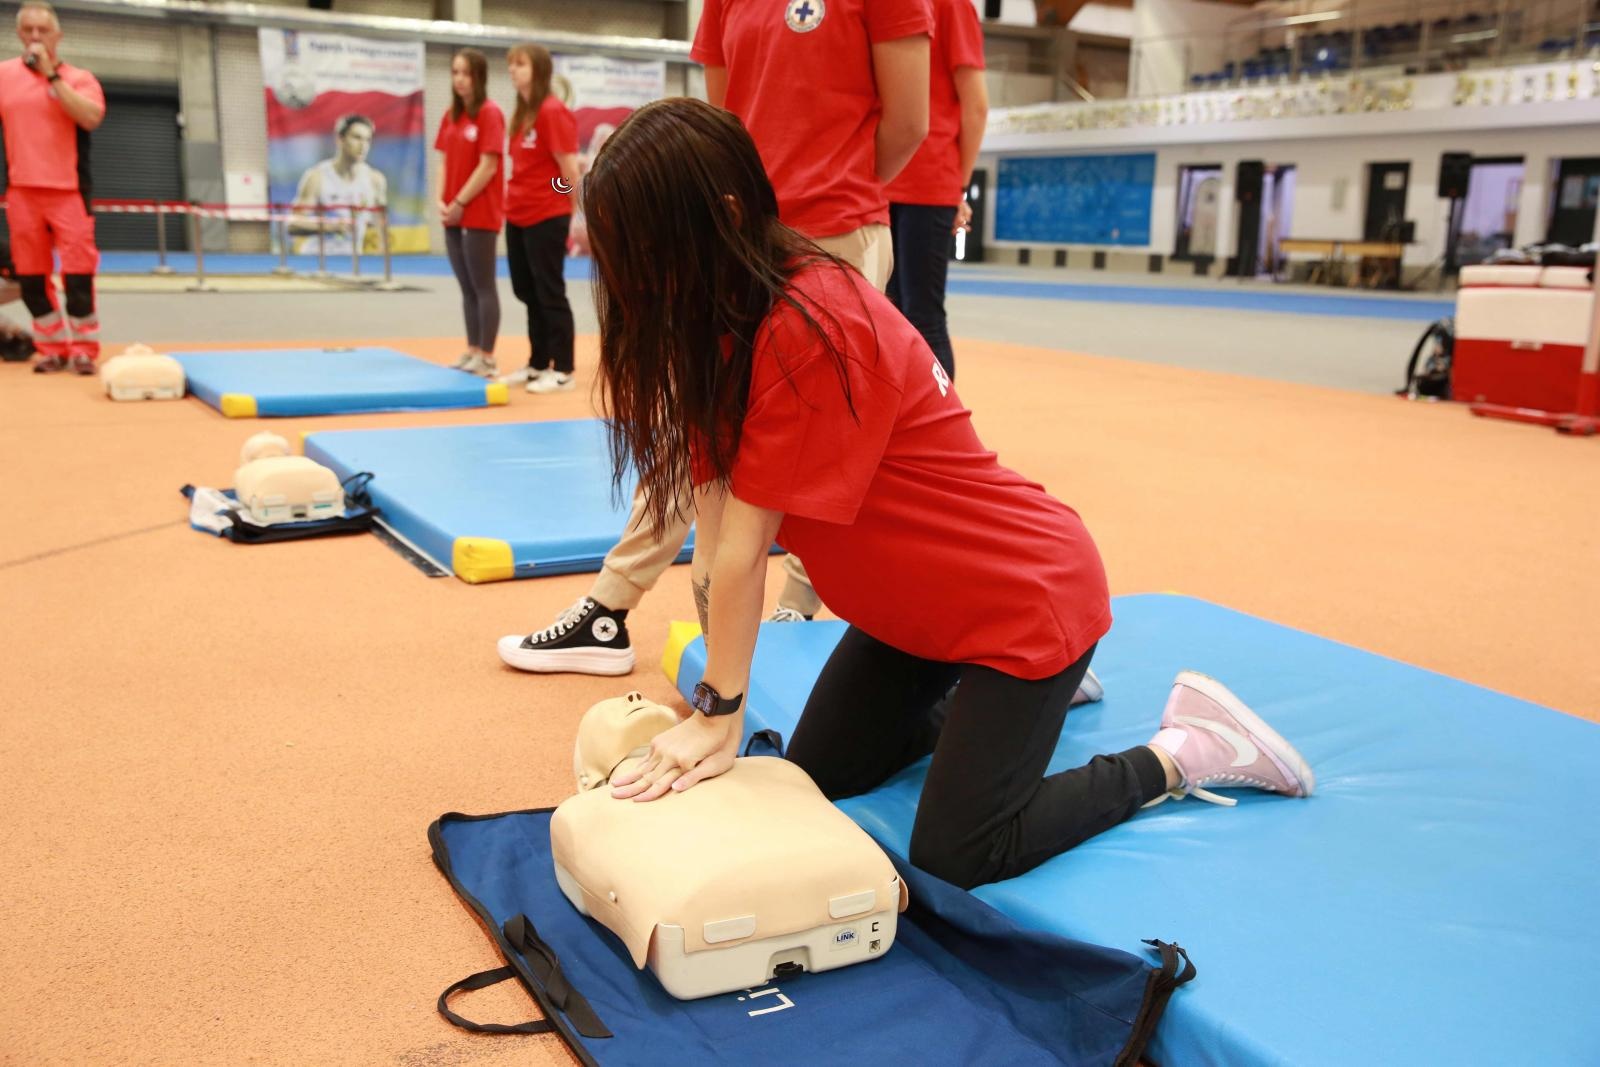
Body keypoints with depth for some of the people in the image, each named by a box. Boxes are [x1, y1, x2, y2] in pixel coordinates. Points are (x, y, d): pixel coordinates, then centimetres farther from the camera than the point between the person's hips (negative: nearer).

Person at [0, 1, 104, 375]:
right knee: (30, 276, 4)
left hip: (69, 192, -2)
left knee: (78, 274, -6)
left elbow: (91, 117, -15)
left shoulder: (79, 78, 4)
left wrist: (51, 74, -15)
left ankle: (83, 350, 1)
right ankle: (52, 349, 13)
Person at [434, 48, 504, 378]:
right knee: (467, 288, 11)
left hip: (480, 215, -7)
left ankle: (487, 357, 0)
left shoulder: (490, 113, -9)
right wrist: (441, 201, -1)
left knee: (483, 287, -4)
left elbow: (488, 167, -14)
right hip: (455, 215, 7)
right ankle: (472, 351, 17)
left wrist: (460, 203, -13)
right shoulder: (450, 116, 13)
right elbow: (447, 164, 14)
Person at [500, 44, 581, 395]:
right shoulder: (521, 113, 13)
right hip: (518, 217, 9)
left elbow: (569, 168, -14)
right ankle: (538, 364, 23)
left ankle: (562, 371, 5)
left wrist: (584, 216, -14)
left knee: (550, 293, -3)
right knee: (528, 292, 13)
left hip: (546, 217, -9)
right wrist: (511, 199, 11)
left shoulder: (553, 110, -13)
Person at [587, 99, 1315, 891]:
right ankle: (1004, 700, 30)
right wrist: (713, 703, -10)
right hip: (913, 607, 9)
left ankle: (1181, 753, 12)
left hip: (1028, 598, -8)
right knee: (815, 780, 13)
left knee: (955, 856, -5)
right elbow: (715, 529, -7)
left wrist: (720, 715, -20)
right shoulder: (720, 323, -3)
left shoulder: (813, 329, -31)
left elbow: (744, 544, -27)